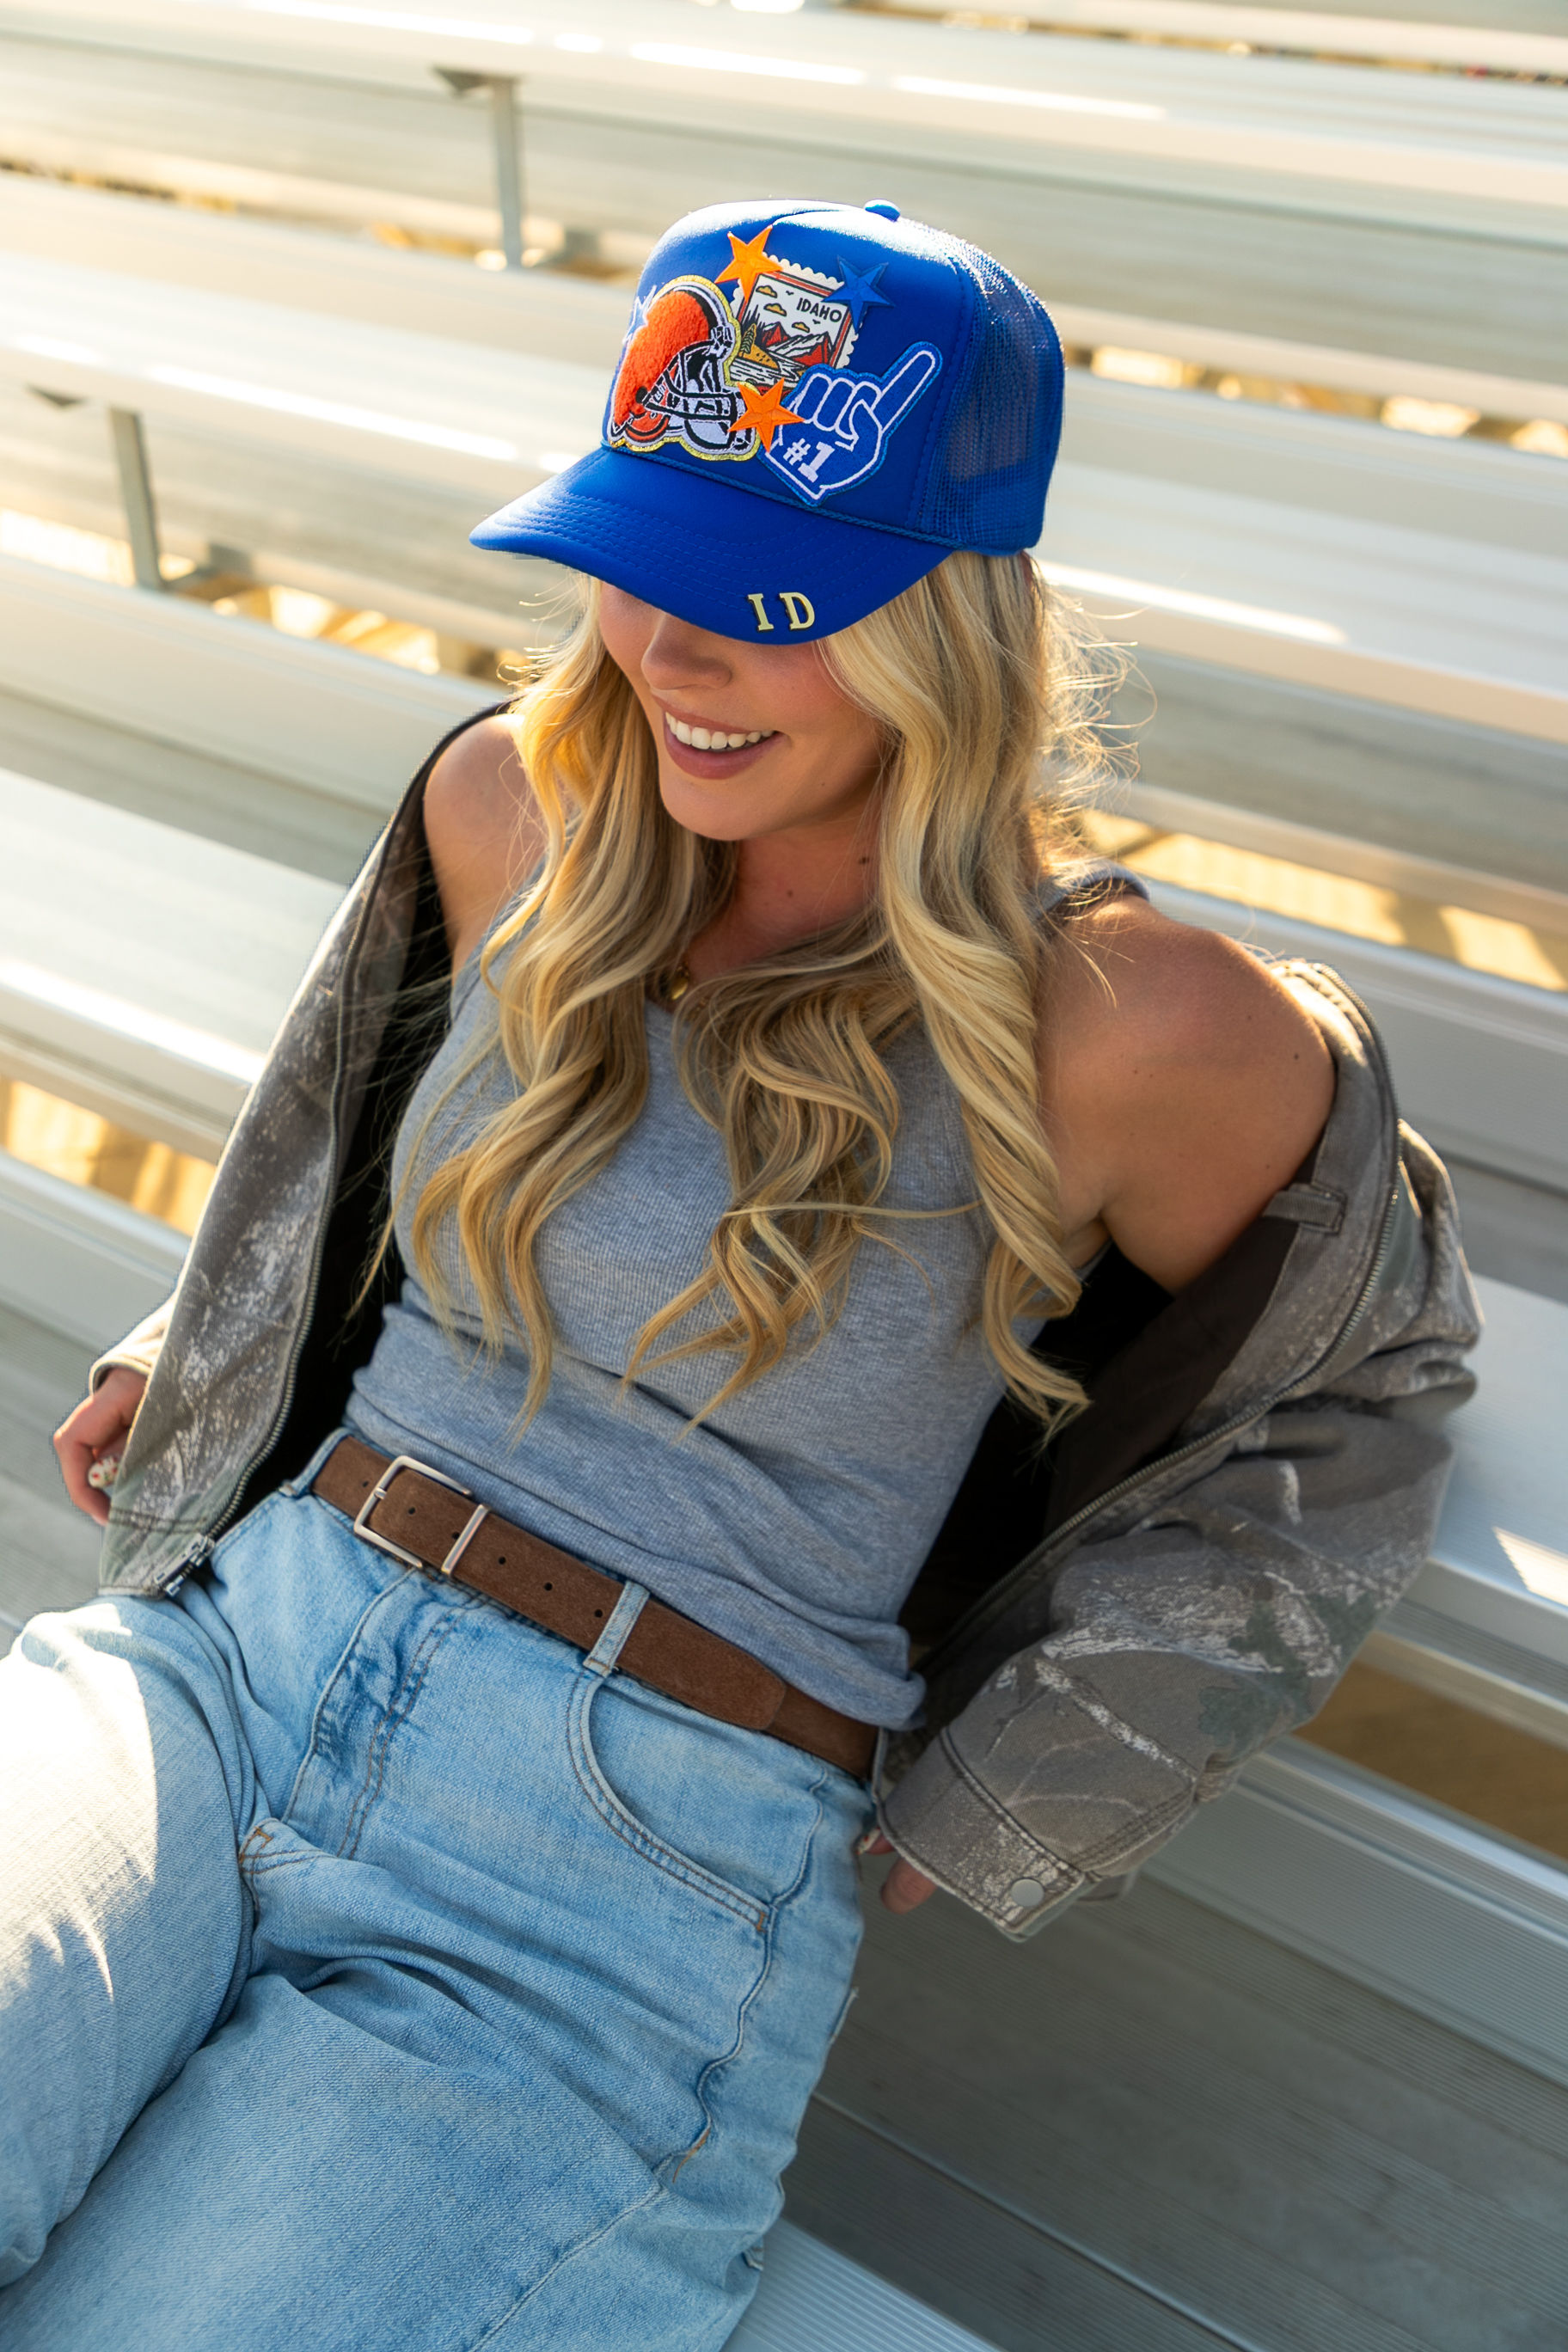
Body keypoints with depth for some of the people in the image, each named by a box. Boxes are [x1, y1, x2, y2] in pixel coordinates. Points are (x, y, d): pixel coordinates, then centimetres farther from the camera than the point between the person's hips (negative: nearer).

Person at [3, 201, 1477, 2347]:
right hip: (236, 1638, 5)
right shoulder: (510, 808, 4)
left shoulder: (1114, 1027, -11)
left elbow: (1358, 1381, 7)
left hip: (635, 1872, -4)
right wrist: (212, 1343, 23)